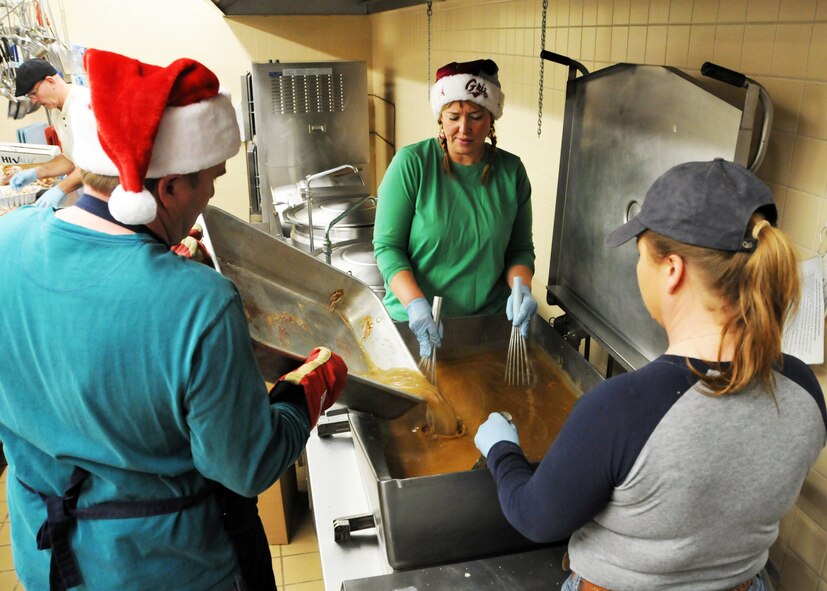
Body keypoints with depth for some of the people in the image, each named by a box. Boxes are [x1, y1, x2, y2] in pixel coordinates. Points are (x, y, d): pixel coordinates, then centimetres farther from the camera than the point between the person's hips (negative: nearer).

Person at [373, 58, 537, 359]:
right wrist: (415, 303, -26)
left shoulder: (511, 171, -3)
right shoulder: (411, 163, -13)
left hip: (490, 319, 3)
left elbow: (520, 249, 5)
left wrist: (521, 288, -15)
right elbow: (387, 246, -13)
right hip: (415, 322, -2)